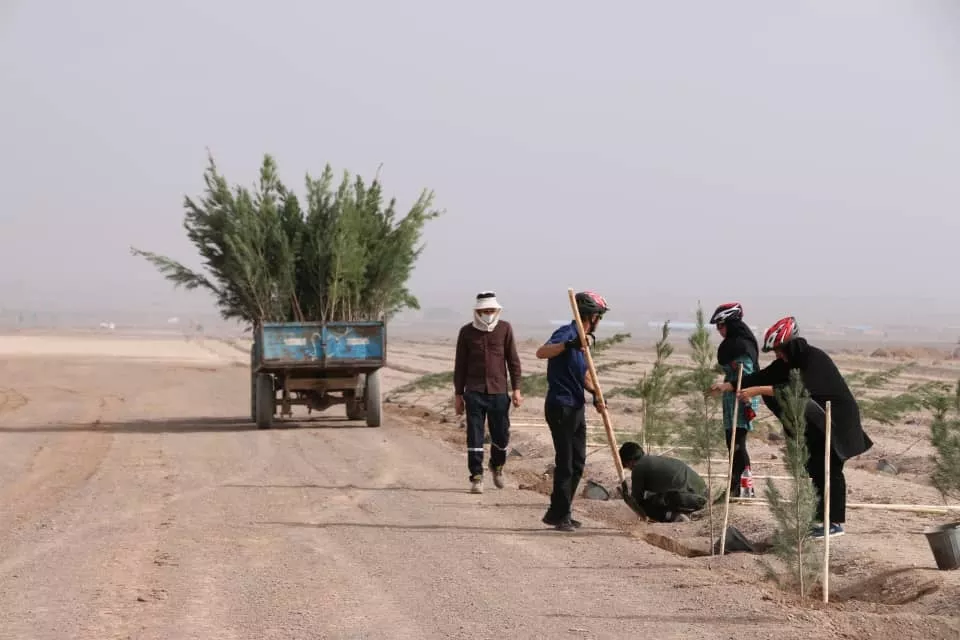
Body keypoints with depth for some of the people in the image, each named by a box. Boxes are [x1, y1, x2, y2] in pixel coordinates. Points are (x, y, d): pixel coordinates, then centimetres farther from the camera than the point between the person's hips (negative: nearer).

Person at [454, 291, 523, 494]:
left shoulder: (505, 329, 3)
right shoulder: (466, 332, 3)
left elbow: (513, 360, 6)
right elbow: (460, 364, 8)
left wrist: (516, 389, 1)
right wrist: (458, 394, 6)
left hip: (499, 391, 0)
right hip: (474, 392, 0)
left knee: (501, 435, 7)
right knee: (474, 436, -3)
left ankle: (497, 466, 34)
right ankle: (476, 477, 4)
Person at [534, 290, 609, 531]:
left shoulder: (583, 338, 15)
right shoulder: (567, 333, -14)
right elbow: (541, 352, -31)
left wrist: (595, 393, 3)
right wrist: (569, 345, -45)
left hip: (576, 408, 10)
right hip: (561, 407, -10)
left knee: (577, 462, 14)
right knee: (565, 463, -5)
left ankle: (561, 513, 22)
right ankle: (558, 514, 4)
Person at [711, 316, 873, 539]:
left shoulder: (815, 359, -25)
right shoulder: (789, 361, 1)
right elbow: (763, 376, -1)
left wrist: (758, 390, -41)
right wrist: (728, 386, -11)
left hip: (838, 419, -9)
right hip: (816, 422, 9)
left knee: (831, 470, -7)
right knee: (815, 468, 12)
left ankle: (836, 523, -2)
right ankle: (822, 517, 20)